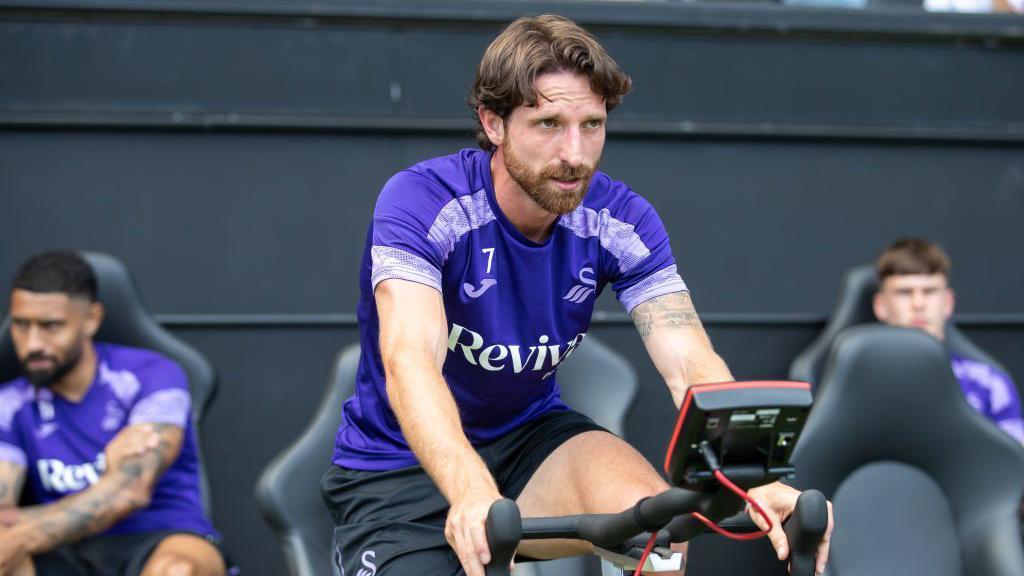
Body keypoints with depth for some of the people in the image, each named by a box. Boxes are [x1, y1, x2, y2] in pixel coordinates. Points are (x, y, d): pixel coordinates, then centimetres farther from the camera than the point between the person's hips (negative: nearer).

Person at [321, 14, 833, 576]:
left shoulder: (621, 221, -13)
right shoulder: (422, 201, -25)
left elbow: (692, 366, -23)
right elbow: (410, 362, -39)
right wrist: (471, 493, -59)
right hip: (400, 464, -2)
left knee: (654, 515, -28)